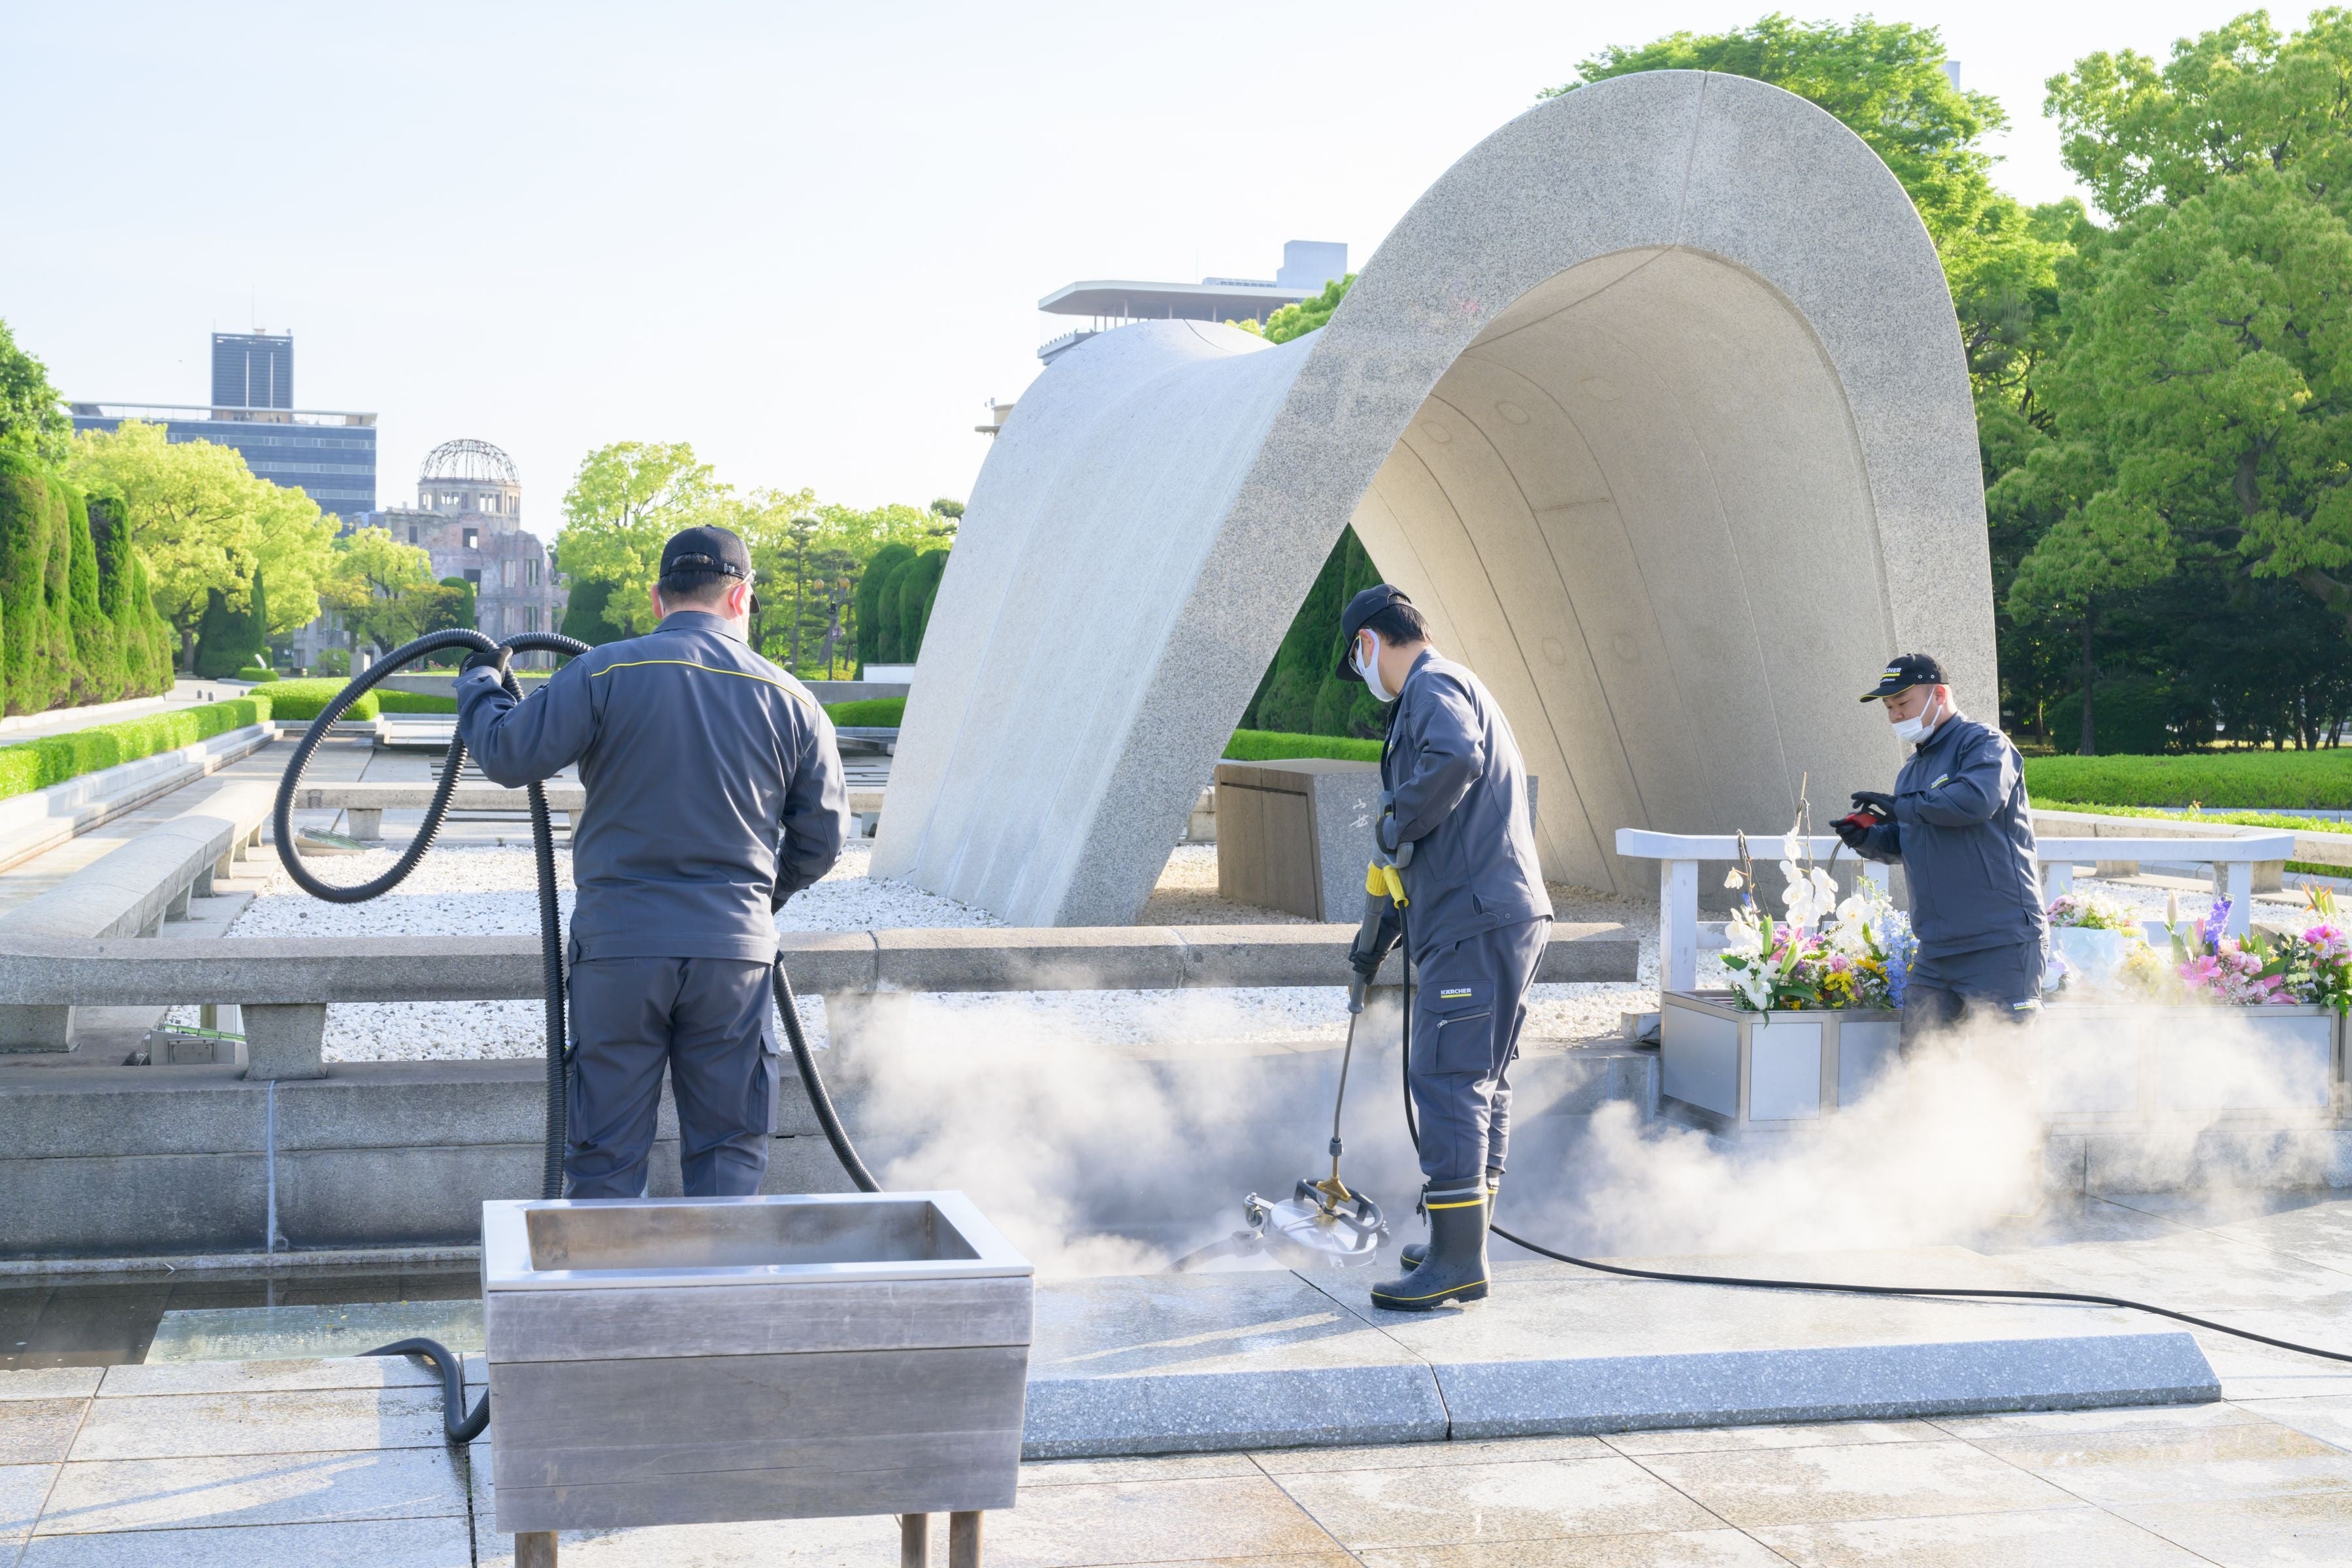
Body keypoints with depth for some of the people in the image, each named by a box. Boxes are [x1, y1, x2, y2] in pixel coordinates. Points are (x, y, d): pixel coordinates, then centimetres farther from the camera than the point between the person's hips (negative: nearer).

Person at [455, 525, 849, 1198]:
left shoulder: (605, 672, -5)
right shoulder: (789, 699, 4)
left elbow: (508, 755, -3)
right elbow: (823, 837, 9)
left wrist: (480, 683, 17)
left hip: (619, 945, -1)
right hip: (736, 950, 1)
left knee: (608, 1151, 8)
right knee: (729, 1150, 11)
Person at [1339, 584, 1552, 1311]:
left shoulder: (1434, 687, -6)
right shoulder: (1462, 690, 27)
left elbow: (1454, 758, -32)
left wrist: (1396, 823, -16)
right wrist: (1383, 934, 33)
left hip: (1476, 924, -11)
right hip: (1512, 915, 11)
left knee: (1448, 1082, -9)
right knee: (1482, 1085, 14)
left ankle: (1457, 1262, -8)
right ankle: (1462, 1245, 22)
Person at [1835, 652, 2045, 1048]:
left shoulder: (1983, 743, -7)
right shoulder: (1912, 768, 19)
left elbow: (1977, 799, -28)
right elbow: (1903, 844, 26)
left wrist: (1902, 806, -16)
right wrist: (1868, 838, 3)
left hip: (1999, 941, -8)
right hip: (1936, 948, 9)